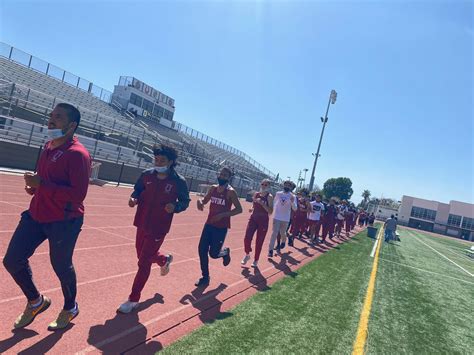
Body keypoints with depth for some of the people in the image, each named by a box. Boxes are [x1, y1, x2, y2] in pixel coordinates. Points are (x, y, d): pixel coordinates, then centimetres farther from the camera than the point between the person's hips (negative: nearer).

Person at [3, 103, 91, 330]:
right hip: (36, 215, 8)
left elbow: (78, 194, -26)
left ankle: (70, 308, 37)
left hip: (64, 222, -8)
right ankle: (36, 301, 36)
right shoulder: (48, 147, 8)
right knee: (12, 260, 11)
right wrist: (33, 185, 4)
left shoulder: (78, 154, -20)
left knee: (61, 267, 9)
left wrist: (41, 185, -26)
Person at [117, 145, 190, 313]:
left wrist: (175, 207, -24)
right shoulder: (147, 174, -3)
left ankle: (133, 300, 18)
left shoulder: (179, 181, -14)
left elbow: (185, 202, -3)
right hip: (142, 224, 5)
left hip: (159, 228, -5)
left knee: (144, 263, -1)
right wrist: (134, 198, -10)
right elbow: (138, 190, 12)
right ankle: (165, 260, 55)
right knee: (143, 255, 22)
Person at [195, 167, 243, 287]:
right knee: (202, 250, 1)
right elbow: (205, 200, 16)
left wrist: (222, 214, -22)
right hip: (209, 224, 6)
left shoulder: (230, 192, -13)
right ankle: (205, 277, 18)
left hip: (221, 227, -6)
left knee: (213, 253, -4)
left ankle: (225, 252, 32)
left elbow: (239, 209, -12)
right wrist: (200, 201, -9)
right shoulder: (213, 188, 4)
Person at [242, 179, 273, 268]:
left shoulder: (269, 197, -8)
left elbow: (270, 211, -16)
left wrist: (261, 203, -25)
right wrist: (252, 209, -3)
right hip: (253, 218, 4)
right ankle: (247, 255, 22)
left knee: (259, 242, 4)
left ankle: (256, 261, 22)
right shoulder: (256, 194, 6)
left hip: (263, 221, -4)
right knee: (247, 238, -5)